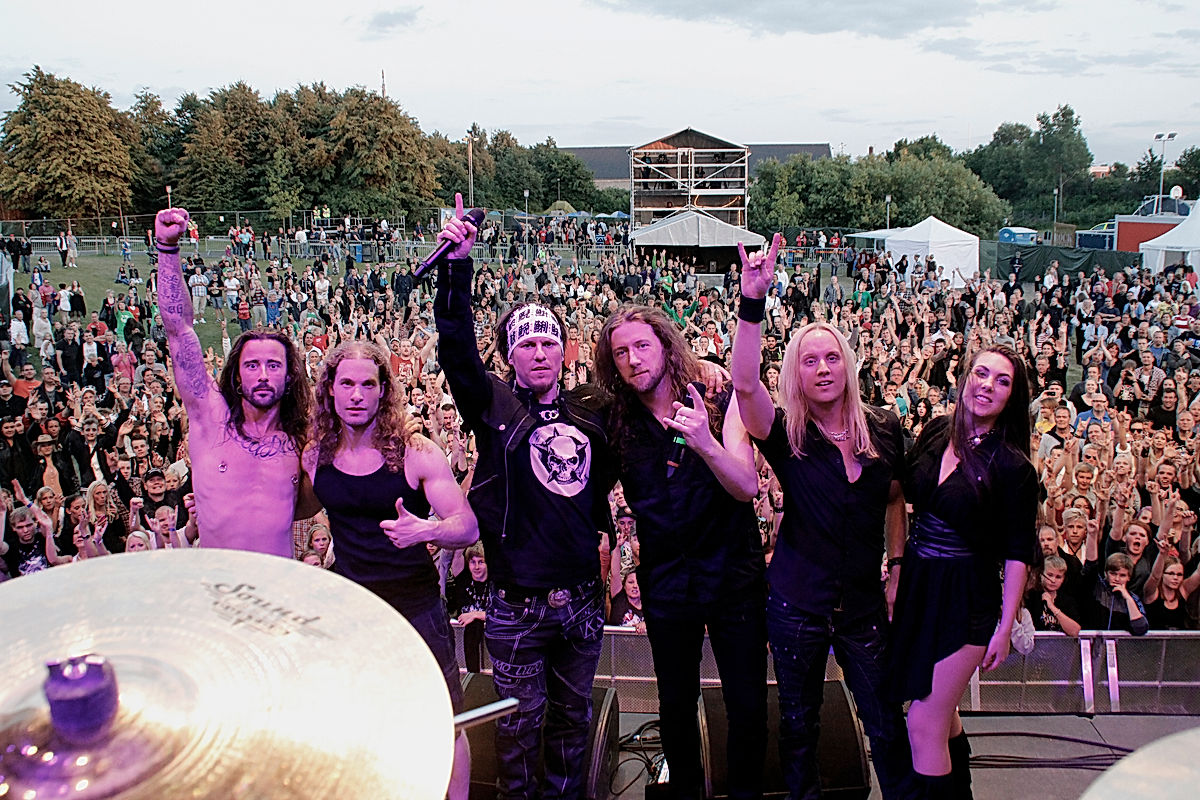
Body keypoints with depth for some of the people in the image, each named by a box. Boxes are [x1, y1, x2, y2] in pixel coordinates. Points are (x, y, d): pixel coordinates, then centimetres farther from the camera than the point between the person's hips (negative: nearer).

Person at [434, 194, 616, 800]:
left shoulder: (589, 410, 4)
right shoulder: (494, 406, -7)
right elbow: (456, 347, -20)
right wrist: (457, 266, -30)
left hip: (582, 599, 4)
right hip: (518, 607, -4)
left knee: (573, 715, 20)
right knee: (521, 723, 11)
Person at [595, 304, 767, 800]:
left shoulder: (719, 405, -8)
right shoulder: (618, 425, -3)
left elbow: (747, 487, -18)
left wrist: (705, 443, -34)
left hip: (733, 575, -2)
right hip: (665, 584, 2)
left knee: (747, 700, 7)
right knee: (676, 703, 16)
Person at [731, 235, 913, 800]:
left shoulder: (883, 430, 0)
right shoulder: (785, 434, -9)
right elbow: (744, 384, -28)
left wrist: (898, 568, 10)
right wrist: (753, 302, -36)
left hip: (864, 602, 2)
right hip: (796, 603, -1)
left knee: (886, 724, 9)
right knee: (799, 722, 15)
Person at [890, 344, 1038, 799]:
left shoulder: (1012, 467, -14)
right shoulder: (935, 433, 0)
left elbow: (1018, 554, -11)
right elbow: (903, 496, 11)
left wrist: (1005, 626, -11)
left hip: (966, 599, -6)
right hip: (917, 585, 6)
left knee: (924, 724, -4)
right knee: (941, 709, 23)